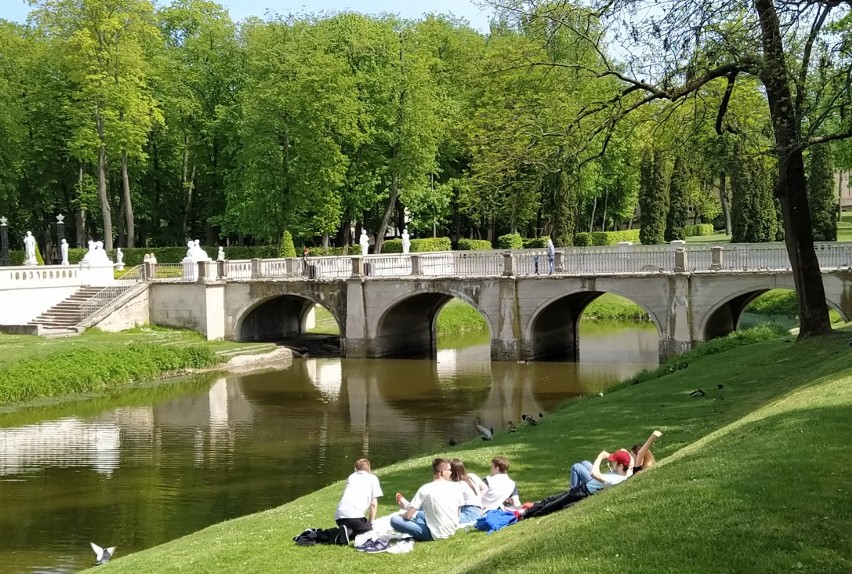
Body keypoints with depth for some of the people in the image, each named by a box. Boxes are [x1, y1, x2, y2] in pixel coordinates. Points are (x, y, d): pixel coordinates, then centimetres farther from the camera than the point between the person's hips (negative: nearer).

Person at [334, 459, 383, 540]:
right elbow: (374, 504, 13)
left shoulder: (351, 476, 31)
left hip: (338, 515, 6)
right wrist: (370, 523, 21)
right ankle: (348, 532, -15)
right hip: (354, 514, -6)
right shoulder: (373, 478, 19)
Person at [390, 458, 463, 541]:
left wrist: (402, 516, 13)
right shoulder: (455, 487, -3)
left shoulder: (425, 489, -13)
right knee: (419, 513, 31)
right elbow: (457, 513, 8)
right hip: (452, 530, 6)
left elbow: (408, 516, -10)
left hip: (436, 535, -6)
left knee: (394, 519, -4)